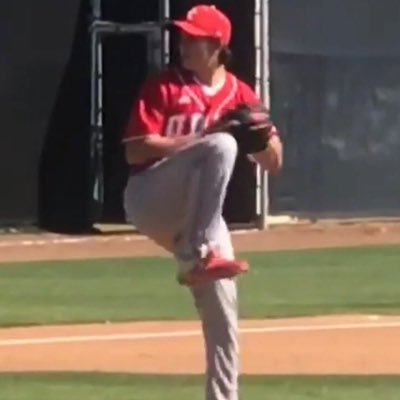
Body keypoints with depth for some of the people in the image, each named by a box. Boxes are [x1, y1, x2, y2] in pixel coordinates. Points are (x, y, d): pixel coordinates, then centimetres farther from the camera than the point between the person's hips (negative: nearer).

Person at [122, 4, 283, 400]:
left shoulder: (240, 95, 9)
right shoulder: (163, 86, -3)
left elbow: (273, 162, 11)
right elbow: (135, 150, -13)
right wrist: (201, 139, -19)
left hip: (196, 214, 5)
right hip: (150, 202, -5)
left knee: (222, 308, -2)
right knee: (221, 146, -30)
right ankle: (197, 258, -32)